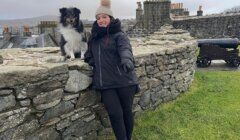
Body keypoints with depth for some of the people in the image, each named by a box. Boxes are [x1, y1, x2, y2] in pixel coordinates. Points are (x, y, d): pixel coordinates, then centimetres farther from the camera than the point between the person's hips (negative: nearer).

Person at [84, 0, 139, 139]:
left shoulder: (119, 35, -5)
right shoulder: (94, 36, 13)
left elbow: (125, 49, -24)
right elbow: (89, 55, 22)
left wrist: (126, 60, -47)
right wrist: (94, 62, 0)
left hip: (124, 81, -3)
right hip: (105, 84, 4)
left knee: (127, 111, 12)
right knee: (115, 114, 0)